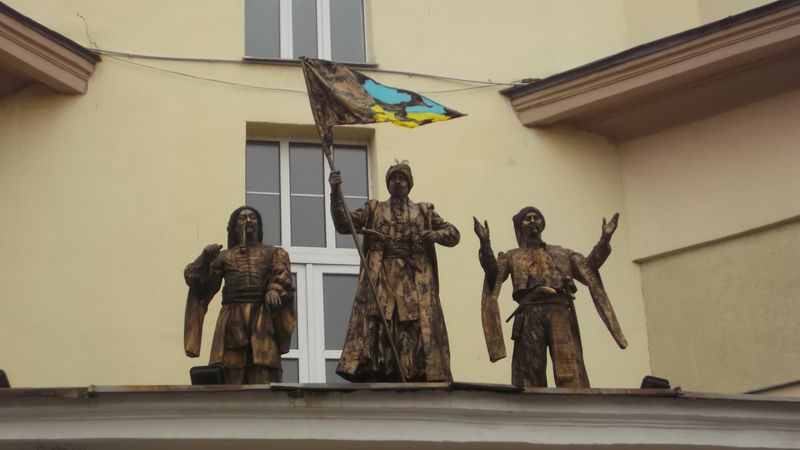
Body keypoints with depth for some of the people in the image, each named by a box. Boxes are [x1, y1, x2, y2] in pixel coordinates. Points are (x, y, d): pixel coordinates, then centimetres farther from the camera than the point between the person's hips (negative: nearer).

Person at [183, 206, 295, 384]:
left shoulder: (274, 253, 22)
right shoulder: (224, 256, 21)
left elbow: (282, 276, 3)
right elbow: (202, 284, 11)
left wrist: (274, 290, -18)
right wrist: (205, 258, -5)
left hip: (263, 318, 0)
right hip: (232, 319, 1)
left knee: (264, 378, -10)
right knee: (229, 376, -9)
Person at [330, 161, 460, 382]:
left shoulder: (424, 211, 18)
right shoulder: (373, 209, 17)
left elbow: (454, 234, 14)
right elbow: (342, 225, 7)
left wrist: (435, 235, -8)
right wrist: (336, 192, -5)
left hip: (416, 283, 1)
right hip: (381, 281, 0)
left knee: (420, 330, -9)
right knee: (376, 329, -12)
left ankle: (421, 376, -9)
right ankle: (376, 379, -14)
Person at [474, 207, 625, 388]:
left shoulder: (562, 253, 27)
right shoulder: (512, 256, 21)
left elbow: (588, 268, 15)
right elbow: (493, 272, 3)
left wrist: (604, 239, 2)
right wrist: (485, 244, -14)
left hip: (561, 314, 1)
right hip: (529, 316, -1)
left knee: (570, 373, -11)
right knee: (530, 373, -4)